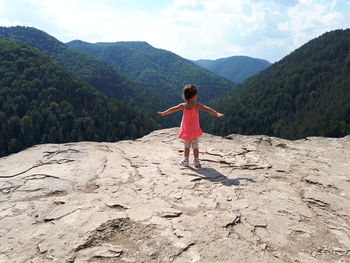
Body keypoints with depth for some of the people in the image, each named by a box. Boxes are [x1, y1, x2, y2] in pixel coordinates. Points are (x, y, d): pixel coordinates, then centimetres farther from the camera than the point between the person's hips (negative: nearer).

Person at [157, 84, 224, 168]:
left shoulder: (183, 106, -6)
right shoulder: (197, 105, -13)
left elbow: (172, 109, 4)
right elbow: (207, 109, -20)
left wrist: (163, 113, 16)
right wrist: (217, 114, -21)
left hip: (185, 131, 2)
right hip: (194, 131, -2)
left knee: (186, 146, 14)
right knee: (195, 146, 6)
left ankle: (186, 161, 21)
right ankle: (196, 162, 11)